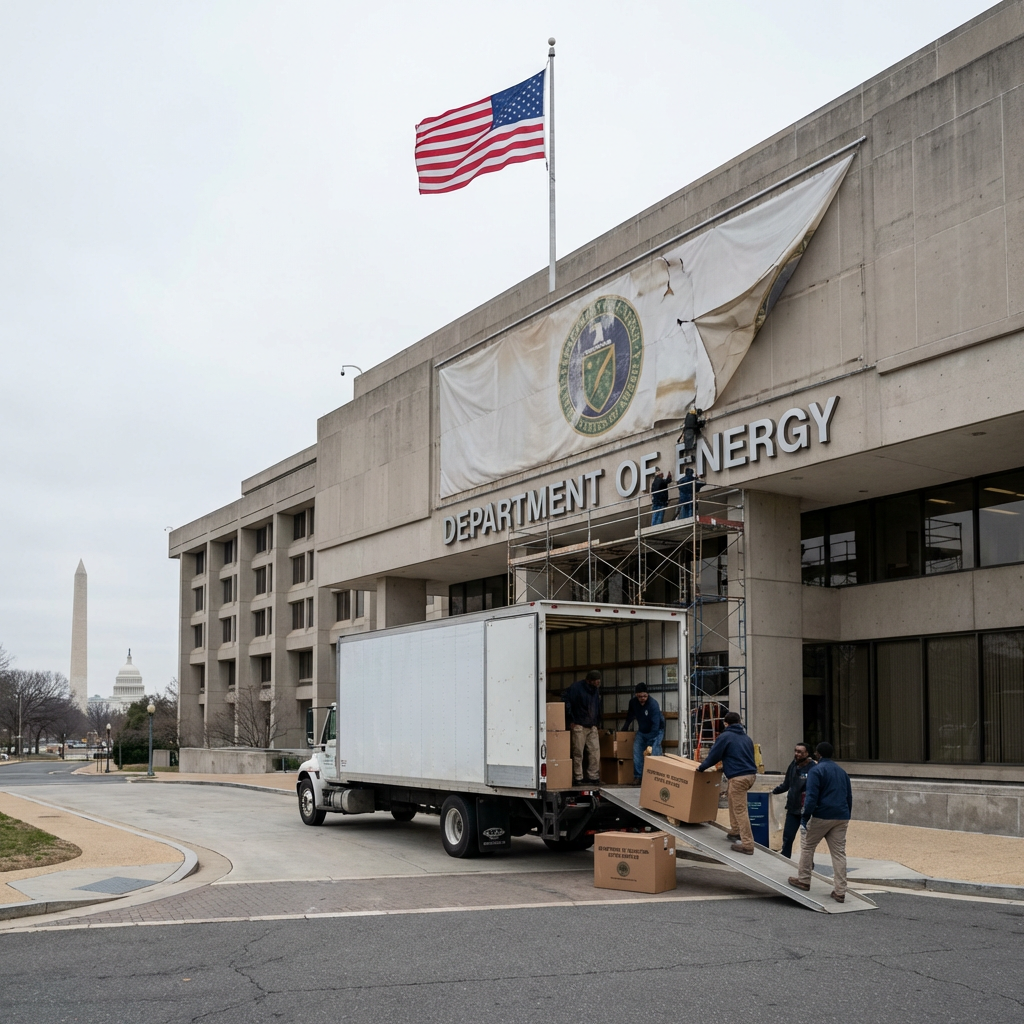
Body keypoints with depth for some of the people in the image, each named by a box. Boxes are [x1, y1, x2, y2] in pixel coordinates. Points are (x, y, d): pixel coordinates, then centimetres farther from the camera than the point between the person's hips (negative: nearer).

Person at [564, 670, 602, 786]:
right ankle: (578, 778, 4)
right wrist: (571, 721, -12)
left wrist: (598, 722, 16)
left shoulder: (596, 690, 10)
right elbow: (567, 704, -12)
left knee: (595, 751, 0)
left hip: (592, 727, 6)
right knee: (578, 753, -2)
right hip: (579, 726, -6)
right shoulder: (576, 688, -11)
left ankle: (593, 776, 9)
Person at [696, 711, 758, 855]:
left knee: (740, 810, -6)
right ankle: (735, 831, 29)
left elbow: (714, 755, 0)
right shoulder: (746, 737, 19)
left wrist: (702, 767, 18)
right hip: (751, 774, 8)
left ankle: (747, 844, -9)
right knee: (733, 801, 26)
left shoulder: (725, 736, -2)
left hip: (738, 777, -8)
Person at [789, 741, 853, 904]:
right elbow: (849, 797, 19)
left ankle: (803, 880, 19)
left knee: (807, 846, 13)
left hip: (822, 817, -6)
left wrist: (805, 818, -12)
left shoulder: (816, 771, -7)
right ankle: (840, 891, 2)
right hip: (841, 818, 6)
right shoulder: (842, 772, 15)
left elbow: (811, 797, -16)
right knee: (839, 853, 5)